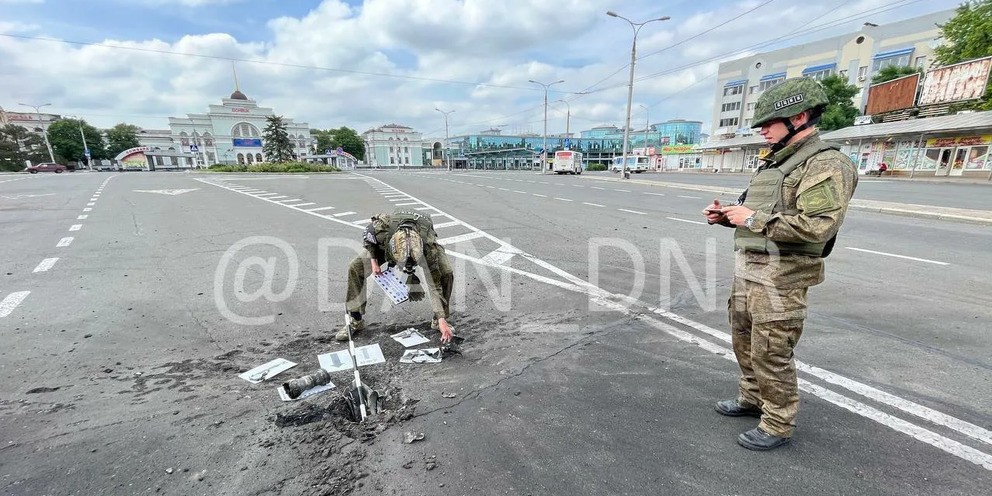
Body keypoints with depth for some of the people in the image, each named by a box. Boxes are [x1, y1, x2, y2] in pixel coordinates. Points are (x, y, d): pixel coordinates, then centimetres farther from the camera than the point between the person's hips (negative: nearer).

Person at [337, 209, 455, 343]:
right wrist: (374, 261, -18)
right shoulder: (381, 228, -43)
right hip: (385, 244, 2)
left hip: (422, 245, -1)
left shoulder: (428, 246, -43)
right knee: (355, 268, -17)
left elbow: (434, 285, -35)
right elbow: (367, 236, -14)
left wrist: (442, 320, -35)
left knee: (446, 273, -25)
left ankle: (437, 321, -3)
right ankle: (355, 321, 0)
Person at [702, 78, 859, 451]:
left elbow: (818, 226, -25)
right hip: (747, 270, 9)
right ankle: (752, 399, 39)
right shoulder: (774, 164, 16)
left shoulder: (826, 165, -13)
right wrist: (726, 215, 4)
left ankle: (778, 425, 19)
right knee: (744, 340, 20)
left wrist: (752, 218, -20)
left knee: (771, 353, 1)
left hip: (779, 278, -9)